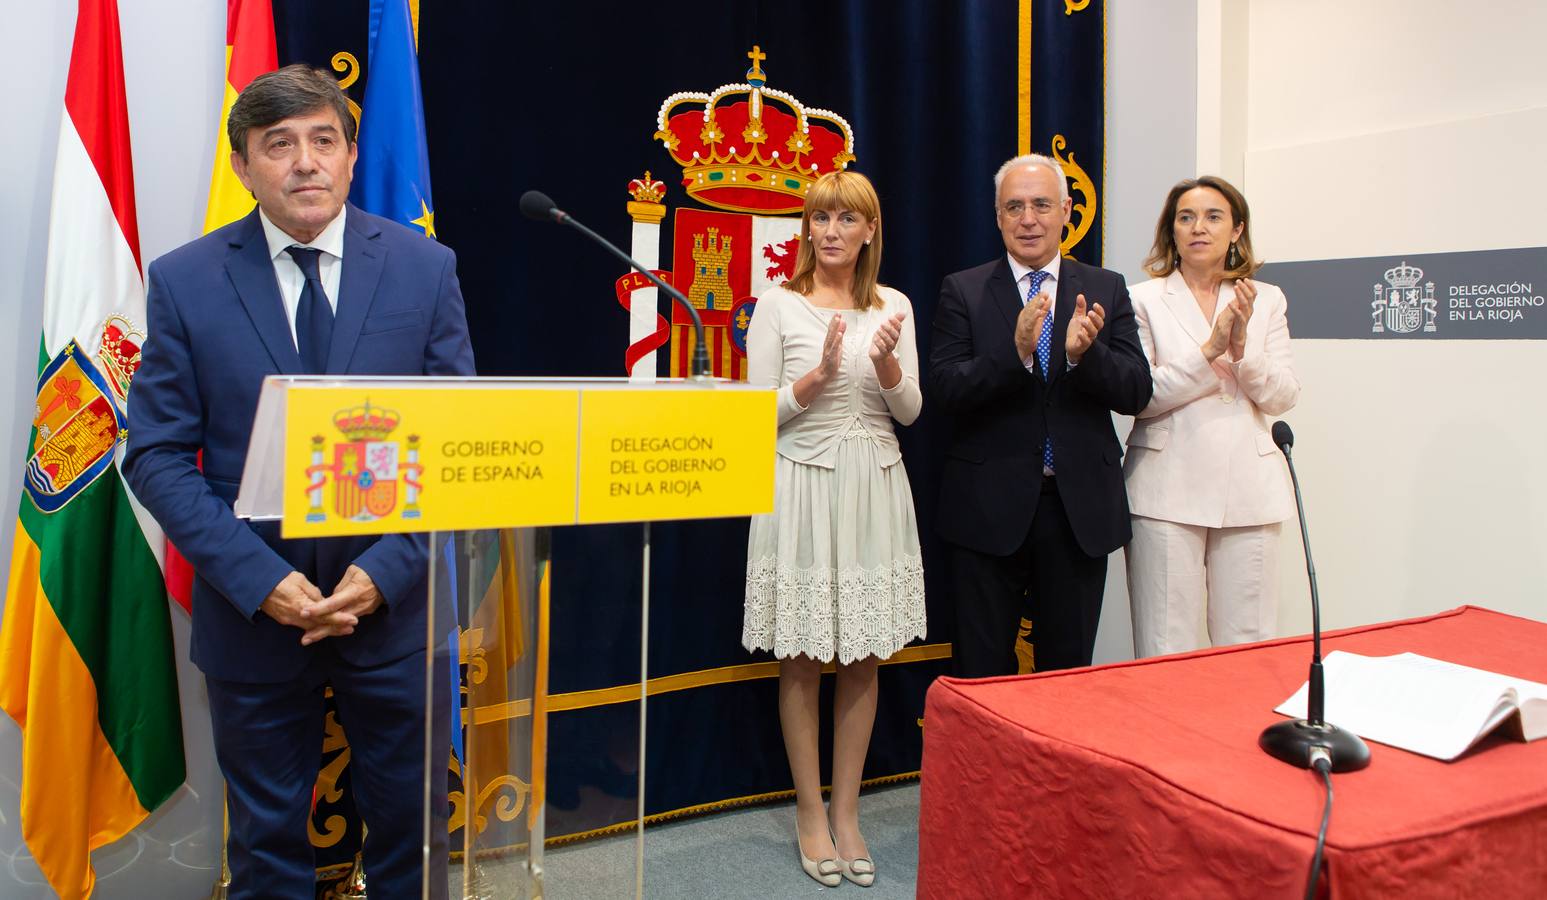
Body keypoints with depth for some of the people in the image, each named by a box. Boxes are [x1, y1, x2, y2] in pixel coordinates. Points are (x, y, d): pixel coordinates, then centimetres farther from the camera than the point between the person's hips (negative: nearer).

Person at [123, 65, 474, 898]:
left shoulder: (425, 268, -3)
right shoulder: (184, 282, -3)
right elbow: (156, 456, -3)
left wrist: (387, 568, -13)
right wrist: (260, 579, -14)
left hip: (394, 602, 0)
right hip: (252, 610, 0)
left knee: (412, 828, 14)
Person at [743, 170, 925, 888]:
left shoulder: (893, 307, 8)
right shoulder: (778, 304, -1)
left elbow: (910, 410, 5)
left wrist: (886, 364, -13)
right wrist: (817, 376, -19)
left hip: (873, 487, 3)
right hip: (803, 486, -3)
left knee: (864, 659, 8)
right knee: (802, 660, 5)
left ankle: (846, 813, 23)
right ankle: (810, 814, 21)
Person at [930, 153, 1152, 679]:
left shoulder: (1106, 290, 6)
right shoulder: (963, 291, 0)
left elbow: (1136, 392, -3)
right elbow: (944, 388, -11)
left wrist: (1083, 354, -22)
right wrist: (1016, 351, -27)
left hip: (1081, 510, 2)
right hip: (989, 507, -2)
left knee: (1070, 669, 15)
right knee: (983, 670, 10)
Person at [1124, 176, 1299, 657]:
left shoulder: (1266, 300, 13)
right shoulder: (1145, 300, 4)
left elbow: (1282, 397, 5)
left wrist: (1242, 347, -11)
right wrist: (1210, 349, -15)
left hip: (1247, 490, 3)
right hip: (1169, 488, -2)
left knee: (1248, 645, 5)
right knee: (1165, 651, -1)